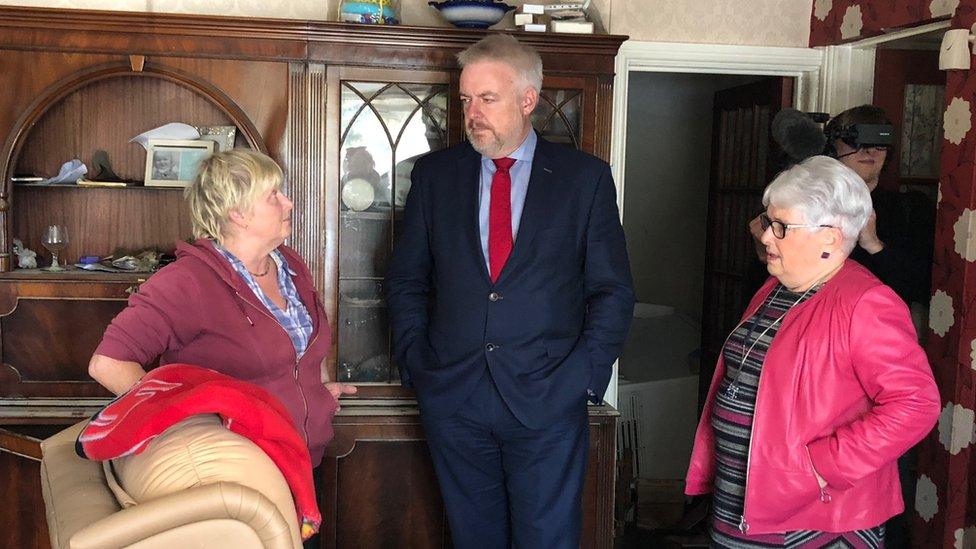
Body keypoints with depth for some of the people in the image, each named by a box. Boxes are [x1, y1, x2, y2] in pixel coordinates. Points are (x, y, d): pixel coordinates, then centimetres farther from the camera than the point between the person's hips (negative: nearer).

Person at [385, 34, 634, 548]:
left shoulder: (584, 177, 1)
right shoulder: (434, 173, 6)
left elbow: (613, 290, 2)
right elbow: (405, 280, 12)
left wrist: (584, 376, -7)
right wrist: (417, 361, 1)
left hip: (547, 399, -2)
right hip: (452, 397, 2)